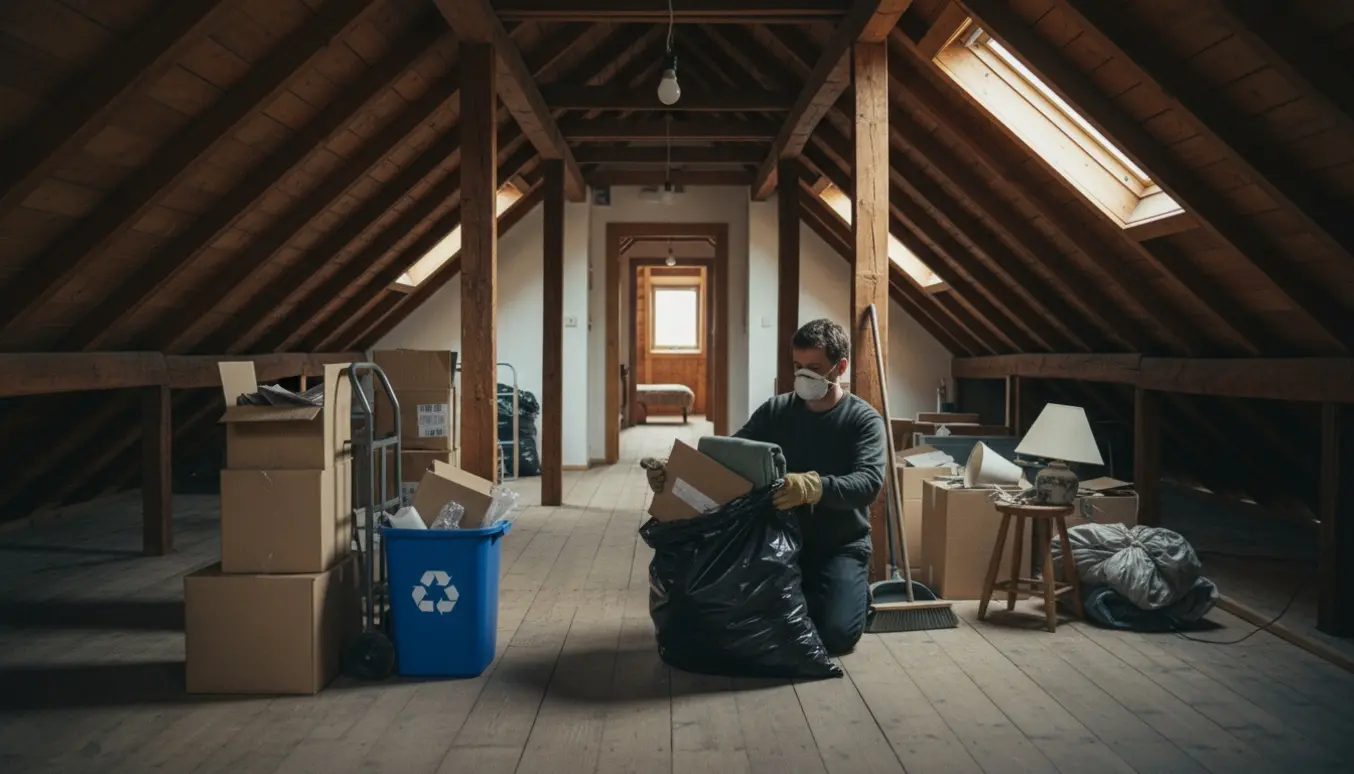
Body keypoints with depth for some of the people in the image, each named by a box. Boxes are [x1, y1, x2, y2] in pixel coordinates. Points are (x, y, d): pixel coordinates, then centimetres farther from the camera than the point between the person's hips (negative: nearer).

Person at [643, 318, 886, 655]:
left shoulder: (864, 420, -10)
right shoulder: (775, 411, 3)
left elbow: (868, 482, -26)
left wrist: (815, 487, -46)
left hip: (840, 546, -4)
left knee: (835, 634, -22)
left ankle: (854, 593, 14)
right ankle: (803, 597, 17)